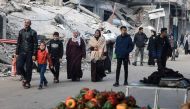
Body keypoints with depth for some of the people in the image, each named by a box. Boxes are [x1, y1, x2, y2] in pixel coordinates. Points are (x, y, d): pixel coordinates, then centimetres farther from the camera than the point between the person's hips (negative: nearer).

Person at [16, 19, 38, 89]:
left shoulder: (33, 32, -2)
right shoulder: (21, 32, 10)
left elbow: (35, 44, -4)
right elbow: (18, 43, 13)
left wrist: (34, 55, -10)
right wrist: (17, 53, 8)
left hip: (29, 53, -3)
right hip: (22, 53, 3)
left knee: (28, 68, 0)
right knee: (19, 66, -9)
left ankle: (28, 82, 14)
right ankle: (25, 77, 17)